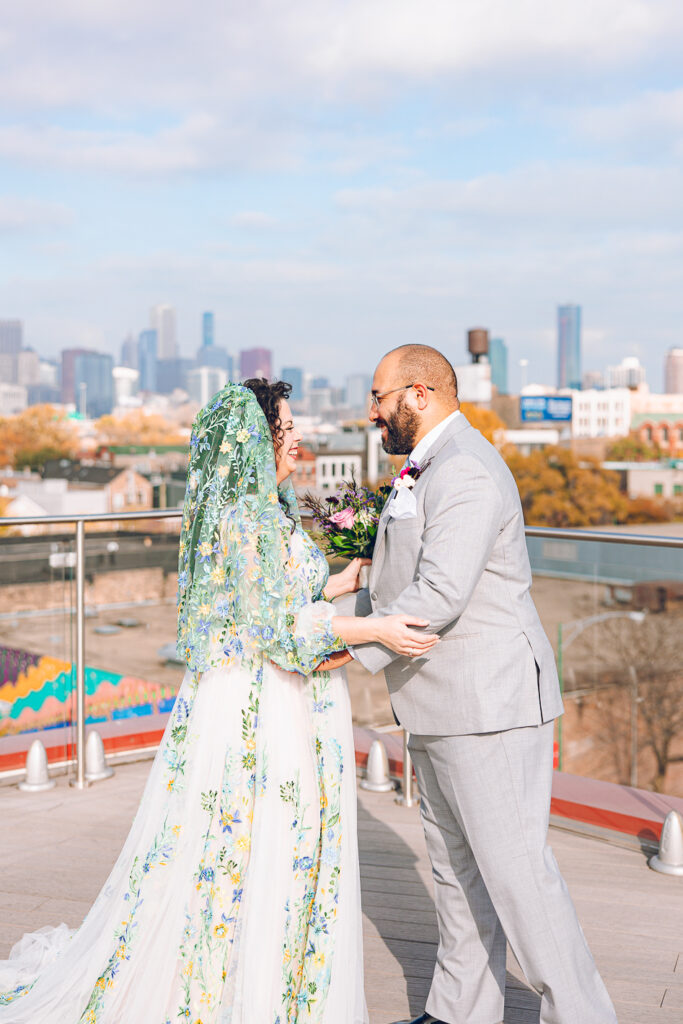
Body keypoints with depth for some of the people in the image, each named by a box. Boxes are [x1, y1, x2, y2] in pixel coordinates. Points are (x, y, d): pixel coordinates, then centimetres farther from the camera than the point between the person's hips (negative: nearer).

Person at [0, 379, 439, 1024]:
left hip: (278, 704, 10)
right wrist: (374, 629, -23)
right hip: (258, 709, -10)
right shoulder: (248, 518, -19)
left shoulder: (262, 511, 12)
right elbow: (277, 626, -22)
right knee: (250, 862, 1)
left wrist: (335, 585, 16)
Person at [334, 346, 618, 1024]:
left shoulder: (465, 471, -18)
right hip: (442, 708, 11)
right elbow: (400, 583, 23)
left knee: (514, 867, -4)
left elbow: (440, 594, -26)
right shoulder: (429, 471, 17)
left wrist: (350, 650, -21)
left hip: (491, 704, -11)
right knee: (455, 865, 16)